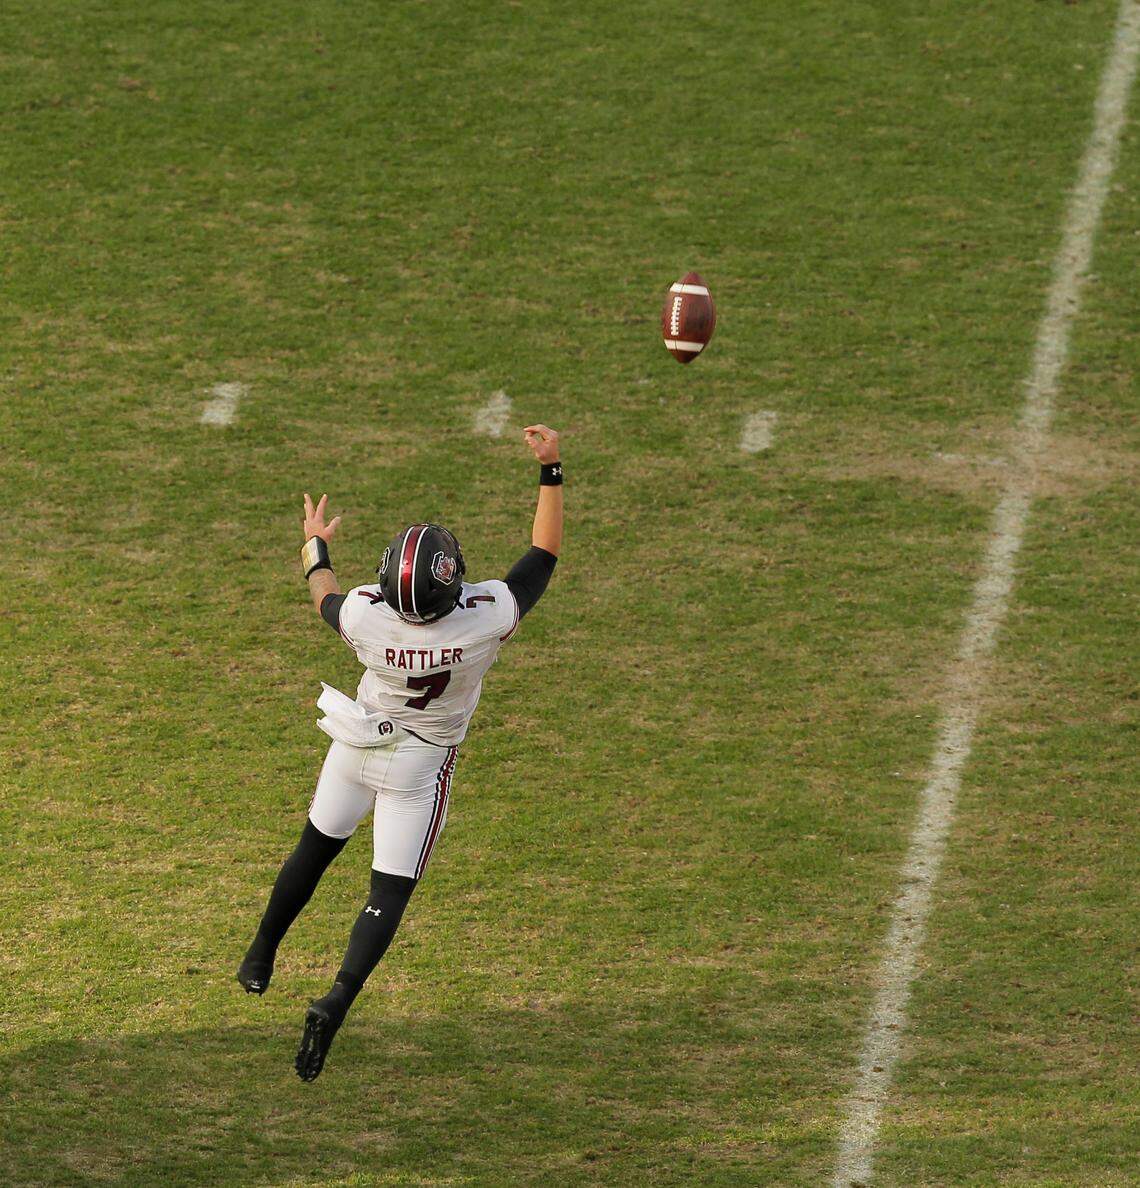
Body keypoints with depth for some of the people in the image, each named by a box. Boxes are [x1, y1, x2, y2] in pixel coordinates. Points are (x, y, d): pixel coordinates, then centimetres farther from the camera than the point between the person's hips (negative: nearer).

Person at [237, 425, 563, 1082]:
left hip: (360, 743, 2)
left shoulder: (369, 617, -31)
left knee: (315, 850, 24)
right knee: (391, 891, 4)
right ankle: (337, 1002, -14)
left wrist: (316, 544, 16)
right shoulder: (485, 620, -34)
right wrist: (551, 469, -15)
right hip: (422, 765, -2)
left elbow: (325, 596, -4)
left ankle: (261, 959, 41)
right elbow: (544, 555, -18)